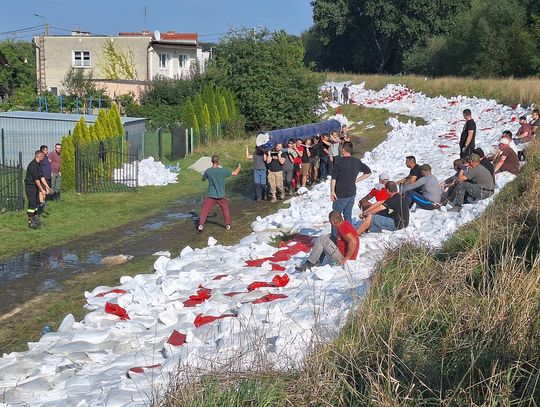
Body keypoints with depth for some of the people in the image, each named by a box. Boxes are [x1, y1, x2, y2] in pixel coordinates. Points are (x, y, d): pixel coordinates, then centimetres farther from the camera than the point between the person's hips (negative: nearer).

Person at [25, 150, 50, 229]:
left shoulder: (38, 164, 11)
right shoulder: (33, 165, -21)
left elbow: (42, 177, 15)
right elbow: (36, 179, -22)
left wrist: (47, 186, 11)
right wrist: (42, 190, -19)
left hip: (36, 187, 10)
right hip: (30, 186, -10)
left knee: (36, 203, 12)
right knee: (32, 204, -10)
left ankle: (35, 219, 19)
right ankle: (30, 222, -6)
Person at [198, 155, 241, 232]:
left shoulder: (208, 171, -8)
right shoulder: (223, 170, -12)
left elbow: (203, 179, 11)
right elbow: (235, 173, 0)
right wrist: (239, 167, 20)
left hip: (211, 196, 0)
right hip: (221, 196, 1)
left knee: (204, 210, 5)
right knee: (225, 209, 22)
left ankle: (201, 225, -8)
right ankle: (228, 225, 29)